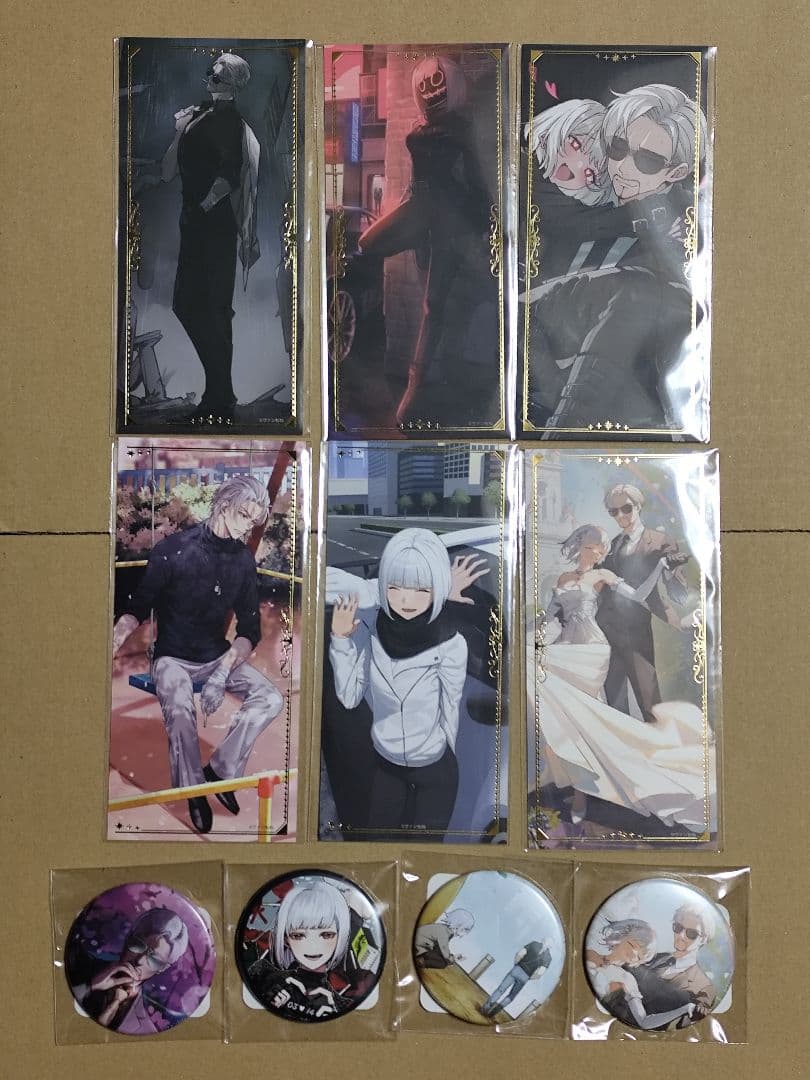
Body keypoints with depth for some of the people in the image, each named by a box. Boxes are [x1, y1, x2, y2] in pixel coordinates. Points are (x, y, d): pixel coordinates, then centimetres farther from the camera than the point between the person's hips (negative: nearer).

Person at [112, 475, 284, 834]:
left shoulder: (243, 561, 0)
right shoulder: (173, 550, -14)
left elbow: (250, 629, 2)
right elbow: (137, 609, -7)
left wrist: (224, 670, -17)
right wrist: (113, 642, -28)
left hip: (218, 656, 4)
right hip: (173, 658, -4)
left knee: (271, 699, -18)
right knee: (180, 712, -34)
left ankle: (220, 769, -5)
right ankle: (193, 791, -12)